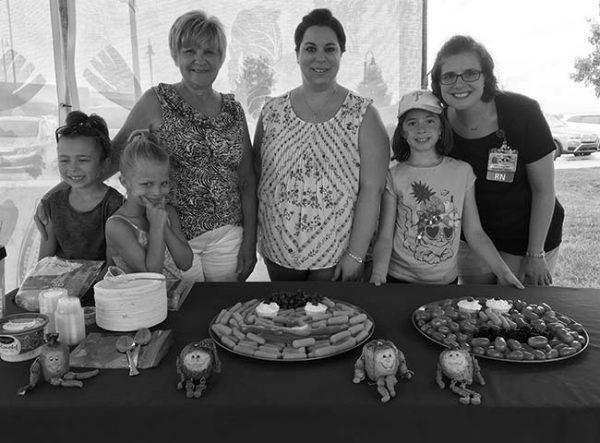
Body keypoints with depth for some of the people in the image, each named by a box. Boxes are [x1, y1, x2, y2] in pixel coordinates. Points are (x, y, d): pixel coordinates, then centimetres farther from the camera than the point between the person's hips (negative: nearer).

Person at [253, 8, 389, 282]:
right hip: (278, 251, 3)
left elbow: (371, 190, -10)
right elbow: (255, 178, 6)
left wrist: (356, 254, -14)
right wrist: (252, 238, 3)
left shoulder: (363, 115, -6)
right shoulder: (272, 112, 1)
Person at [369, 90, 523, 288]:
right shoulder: (393, 177, -7)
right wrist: (378, 273, -25)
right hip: (400, 279, -1)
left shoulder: (462, 171, -2)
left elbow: (474, 232, 2)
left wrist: (503, 271, -5)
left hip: (446, 280, 2)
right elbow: (385, 236, -9)